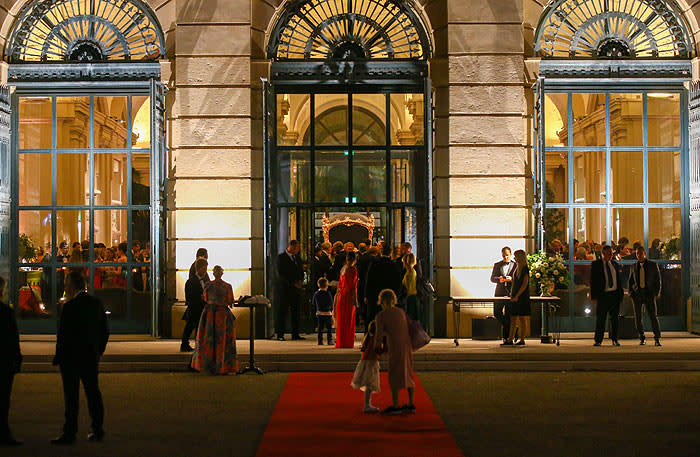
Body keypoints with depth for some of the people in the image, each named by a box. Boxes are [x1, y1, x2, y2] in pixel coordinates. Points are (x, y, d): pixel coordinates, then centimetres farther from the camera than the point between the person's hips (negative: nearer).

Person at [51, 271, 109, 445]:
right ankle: (98, 431, 16)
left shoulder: (70, 306, -15)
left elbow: (63, 335, -15)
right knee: (93, 393, 12)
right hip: (91, 358, 7)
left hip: (71, 358, -7)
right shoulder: (97, 303, 6)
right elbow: (105, 331, 11)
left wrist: (58, 358, -6)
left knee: (71, 396, -2)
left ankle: (70, 433, 1)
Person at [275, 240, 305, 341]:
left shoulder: (297, 258, 16)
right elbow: (281, 273, -11)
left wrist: (300, 281, 1)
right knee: (282, 312, -3)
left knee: (296, 312, 6)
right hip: (284, 288, -6)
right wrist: (292, 283, -14)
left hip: (296, 288, 6)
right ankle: (280, 335, 0)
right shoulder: (281, 257, -4)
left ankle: (295, 334, 11)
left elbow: (301, 271, 21)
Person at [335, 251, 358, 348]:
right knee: (349, 320, -1)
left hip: (341, 296, 7)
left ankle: (340, 342, 16)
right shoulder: (353, 270, -12)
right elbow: (353, 286, -16)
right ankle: (347, 343, -1)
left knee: (341, 320, 11)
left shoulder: (343, 269, 10)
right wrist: (355, 299, -14)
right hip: (349, 297, -7)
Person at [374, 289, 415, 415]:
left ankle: (395, 406, 2)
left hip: (396, 348, -6)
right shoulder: (401, 312, 14)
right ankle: (411, 405, 17)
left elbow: (379, 335, -10)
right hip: (407, 346, 6)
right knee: (408, 375, 13)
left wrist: (377, 347, 10)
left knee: (394, 376, 1)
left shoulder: (381, 316, -4)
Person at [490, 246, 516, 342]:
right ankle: (512, 329, 19)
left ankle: (506, 337, 7)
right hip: (499, 293, 3)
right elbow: (492, 278, 8)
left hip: (511, 293, -3)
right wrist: (499, 279, -14)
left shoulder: (515, 265, 4)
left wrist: (511, 279, -18)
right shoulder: (497, 265, 12)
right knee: (497, 313, -1)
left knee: (508, 316, -2)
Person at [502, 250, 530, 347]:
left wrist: (516, 296, -16)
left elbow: (524, 284, -15)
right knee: (513, 319, 7)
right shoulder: (517, 269, 15)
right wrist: (511, 294, 8)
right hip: (515, 298, 8)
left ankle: (522, 340, 2)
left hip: (522, 298, -8)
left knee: (522, 319, -2)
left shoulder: (525, 269, -10)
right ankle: (510, 340, 8)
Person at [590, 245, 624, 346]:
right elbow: (593, 281, -3)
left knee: (615, 318, 9)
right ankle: (598, 341, 5)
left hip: (615, 294, 4)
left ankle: (614, 339, 19)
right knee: (600, 319, -1)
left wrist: (621, 294, 8)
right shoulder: (596, 264, -1)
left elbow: (619, 280, 16)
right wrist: (594, 296, -10)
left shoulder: (615, 264, 13)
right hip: (603, 295, -4)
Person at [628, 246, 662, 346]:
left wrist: (657, 292, -2)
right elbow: (631, 280, 18)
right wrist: (631, 293, 6)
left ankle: (657, 339, -2)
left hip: (649, 294, -2)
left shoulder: (653, 265, 6)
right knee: (638, 317, 2)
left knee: (653, 316, -9)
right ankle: (641, 338, 13)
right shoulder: (634, 266, 12)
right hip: (637, 294, 2)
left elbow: (658, 279, 8)